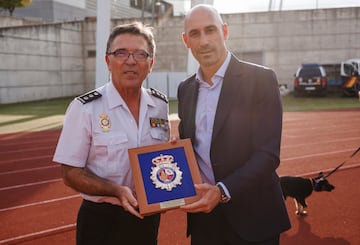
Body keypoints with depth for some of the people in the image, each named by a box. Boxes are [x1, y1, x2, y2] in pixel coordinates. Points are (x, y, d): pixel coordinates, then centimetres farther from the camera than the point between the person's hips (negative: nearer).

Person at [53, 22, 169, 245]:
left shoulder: (161, 105, 1)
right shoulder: (85, 108, -13)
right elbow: (71, 173, -11)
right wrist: (116, 191, -24)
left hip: (148, 216, 4)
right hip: (102, 221, -4)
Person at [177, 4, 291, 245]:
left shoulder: (261, 79, -10)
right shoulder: (186, 89, 7)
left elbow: (268, 154, -15)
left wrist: (222, 192, -24)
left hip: (251, 216, -4)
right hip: (202, 213, 5)